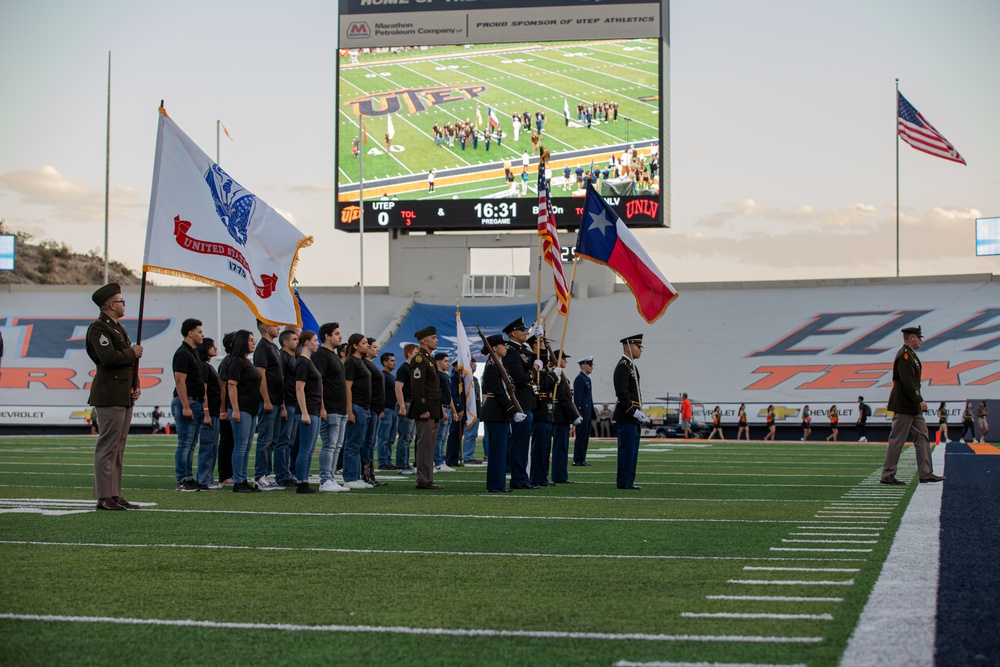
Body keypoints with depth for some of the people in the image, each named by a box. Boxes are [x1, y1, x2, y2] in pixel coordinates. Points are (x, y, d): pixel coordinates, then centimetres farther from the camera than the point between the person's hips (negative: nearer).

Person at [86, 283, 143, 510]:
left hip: (124, 396, 10)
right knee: (107, 447, -8)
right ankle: (104, 497, -7)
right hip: (109, 396, -10)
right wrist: (132, 352, -8)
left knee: (117, 448, 11)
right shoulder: (98, 328, -9)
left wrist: (135, 386, 7)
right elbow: (109, 357, -24)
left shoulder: (118, 328, 21)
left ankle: (115, 494, 14)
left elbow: (129, 362, 22)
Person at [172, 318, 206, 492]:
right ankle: (182, 482, -5)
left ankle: (189, 478, 14)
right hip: (186, 402, -10)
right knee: (184, 444, -7)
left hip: (196, 403, 10)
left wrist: (202, 404, 19)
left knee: (190, 445, 11)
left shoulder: (193, 353, 18)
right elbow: (180, 381, -18)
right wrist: (186, 406, -22)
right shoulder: (183, 353, -12)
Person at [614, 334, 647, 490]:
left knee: (631, 450, 11)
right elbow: (622, 393, -20)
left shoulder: (631, 366, 19)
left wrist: (639, 412, 15)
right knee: (627, 448, -8)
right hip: (626, 417, -10)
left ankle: (628, 481, 14)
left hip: (633, 417, 10)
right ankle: (624, 482, -5)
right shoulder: (623, 367, -13)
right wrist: (633, 412, -20)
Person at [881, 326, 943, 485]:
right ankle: (887, 475, 1)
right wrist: (919, 401, -22)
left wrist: (918, 402, 17)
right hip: (904, 407, -11)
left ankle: (926, 473, 10)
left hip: (913, 406, 11)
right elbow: (908, 382, -23)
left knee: (922, 437, 9)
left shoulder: (910, 355, 17)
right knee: (897, 441, -5)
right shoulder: (904, 355, -16)